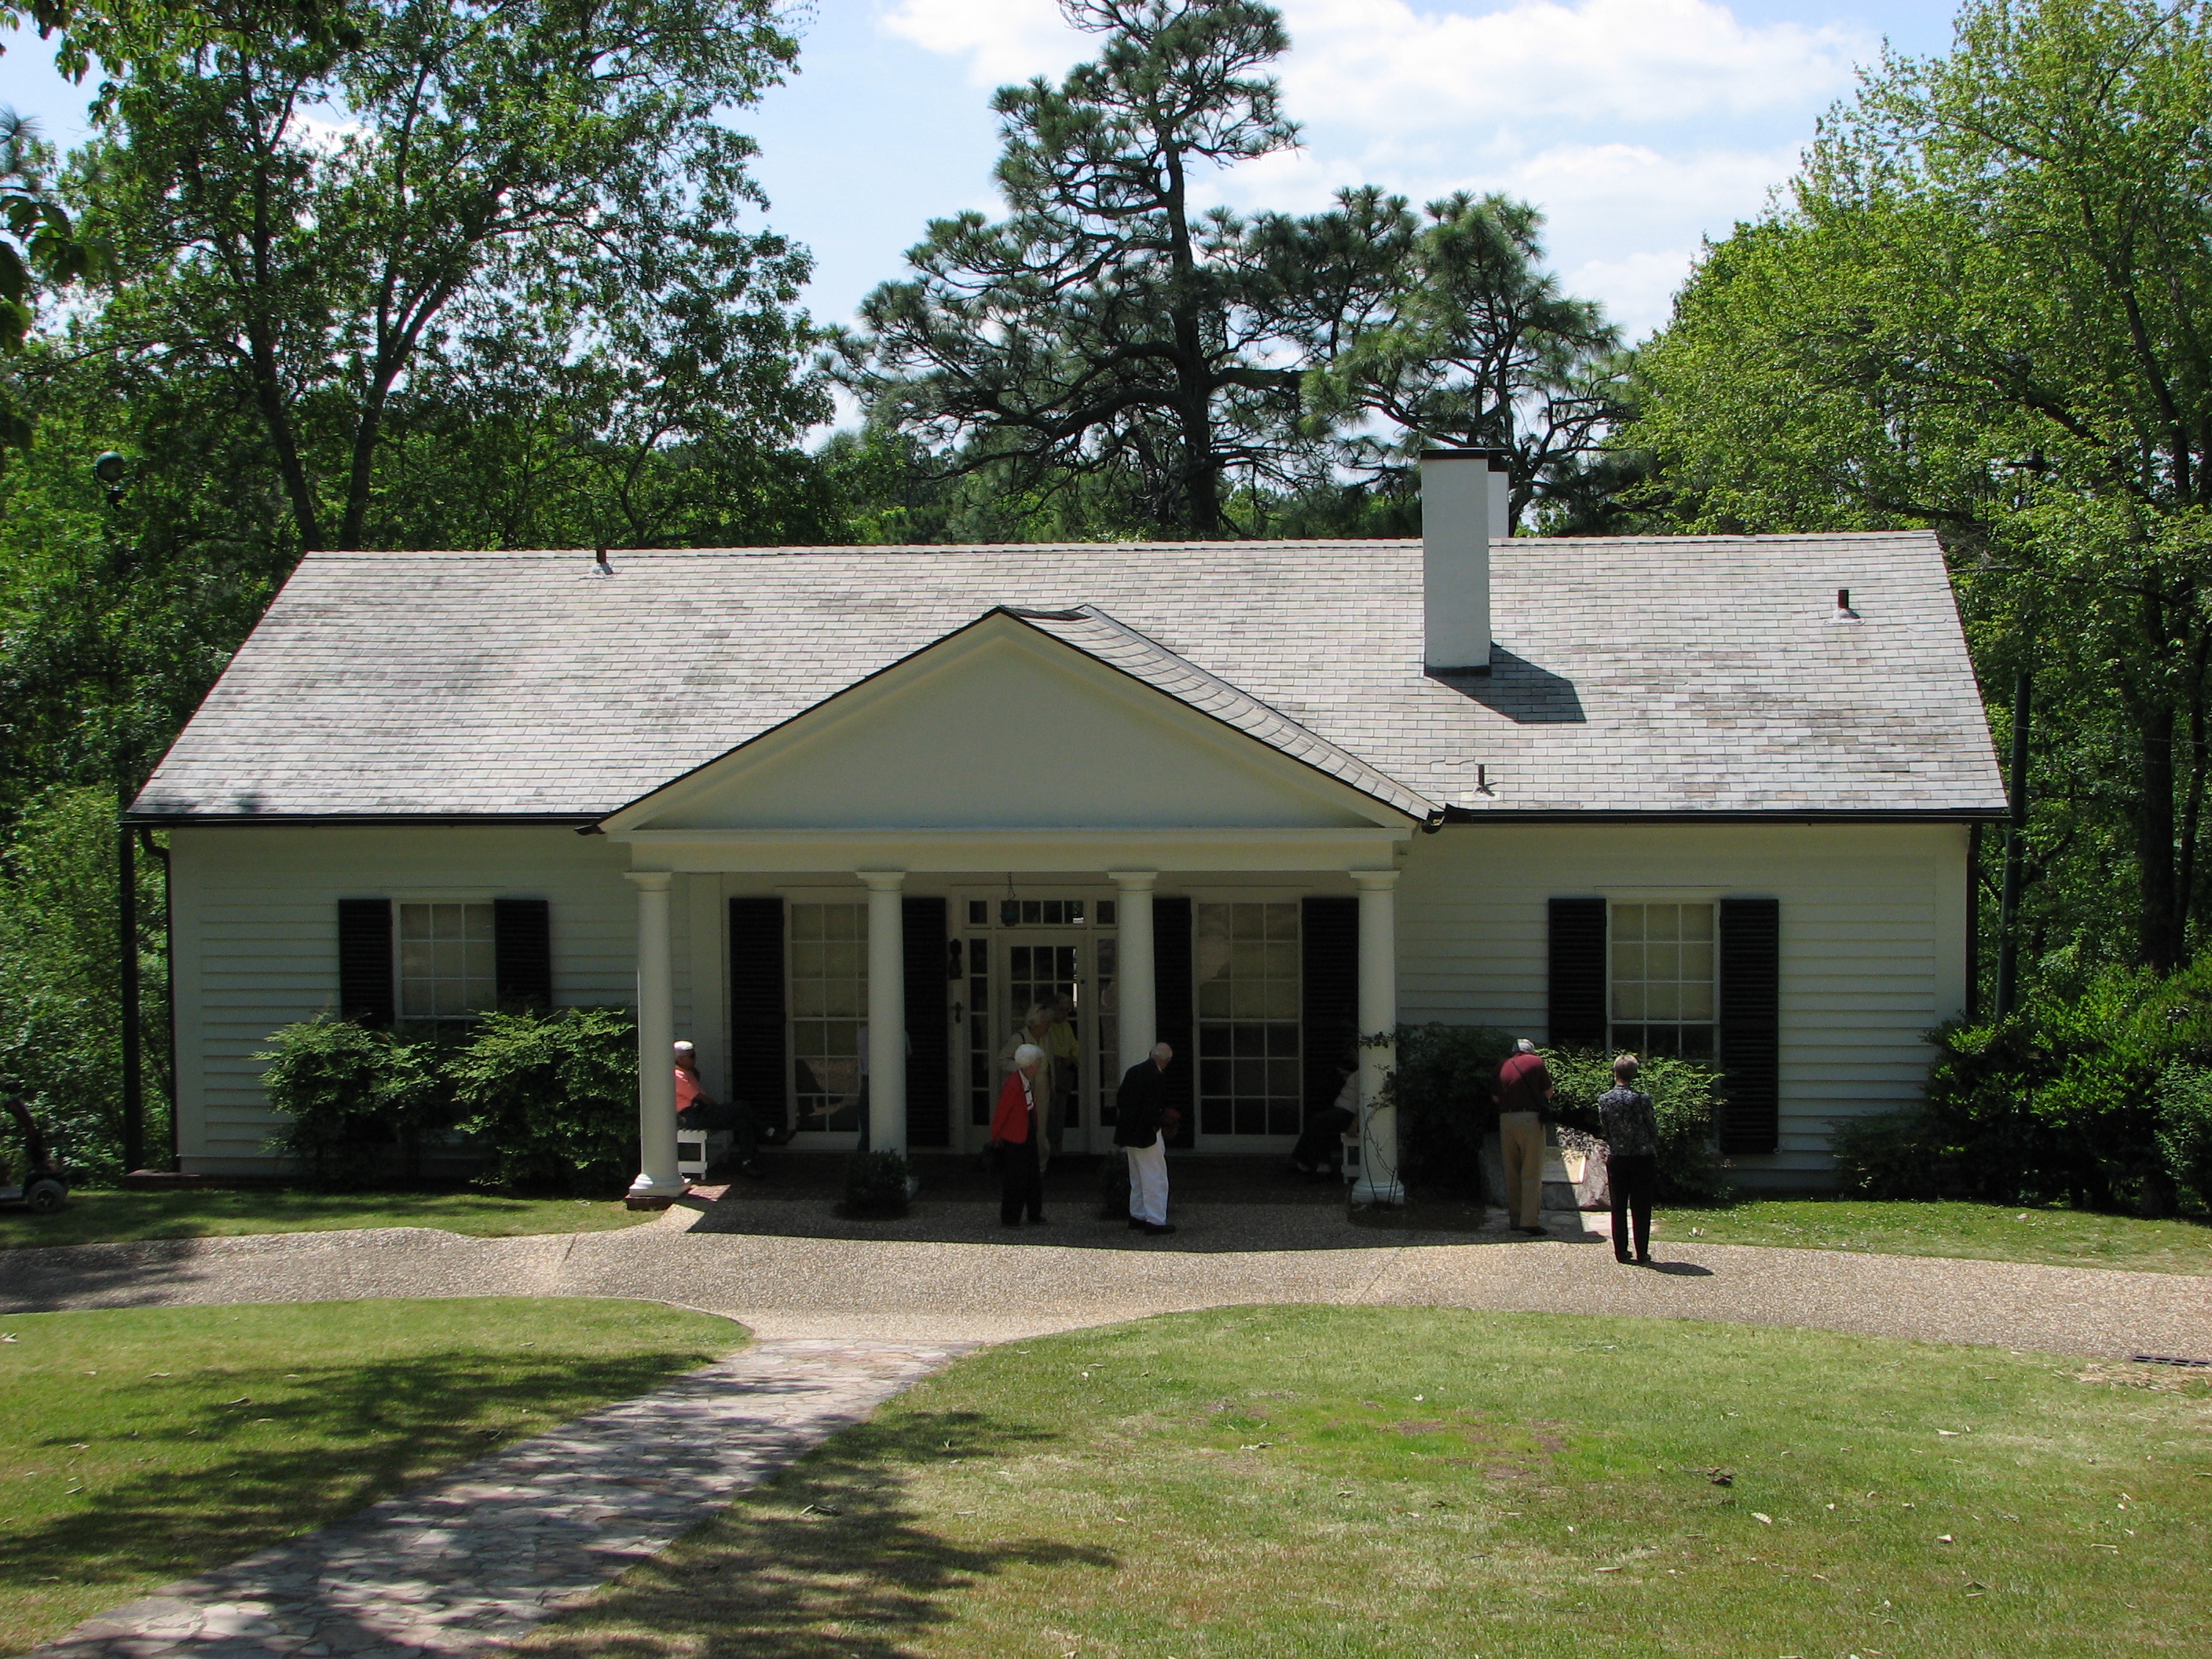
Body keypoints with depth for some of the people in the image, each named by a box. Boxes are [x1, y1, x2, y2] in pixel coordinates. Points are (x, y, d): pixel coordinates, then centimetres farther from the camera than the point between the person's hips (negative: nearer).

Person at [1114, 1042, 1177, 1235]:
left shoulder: (1133, 1071, 8)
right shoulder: (1154, 1075, -19)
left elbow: (1120, 1098, 13)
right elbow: (1152, 1105, -23)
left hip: (1129, 1133, 9)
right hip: (1147, 1135, -9)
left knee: (1137, 1179, 19)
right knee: (1155, 1179, -2)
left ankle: (1137, 1216, 25)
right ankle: (1156, 1221, -1)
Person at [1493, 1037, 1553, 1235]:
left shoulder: (1502, 1066, 12)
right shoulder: (1535, 1062, 2)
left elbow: (1496, 1097, 14)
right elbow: (1548, 1092, 8)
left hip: (1506, 1119, 4)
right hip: (1530, 1118, -4)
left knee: (1512, 1173, 11)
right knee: (1532, 1173, -3)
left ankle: (1515, 1219, 14)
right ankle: (1530, 1221, -8)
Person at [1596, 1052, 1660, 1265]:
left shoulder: (1604, 1100, -6)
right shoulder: (1642, 1099, -13)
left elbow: (1604, 1130, 2)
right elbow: (1653, 1130, -5)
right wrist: (1652, 1150, 13)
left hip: (1616, 1159, 2)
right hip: (1642, 1158, -2)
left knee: (1619, 1208, 12)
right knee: (1641, 1208, 4)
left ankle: (1621, 1252, 15)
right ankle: (1642, 1254, 6)